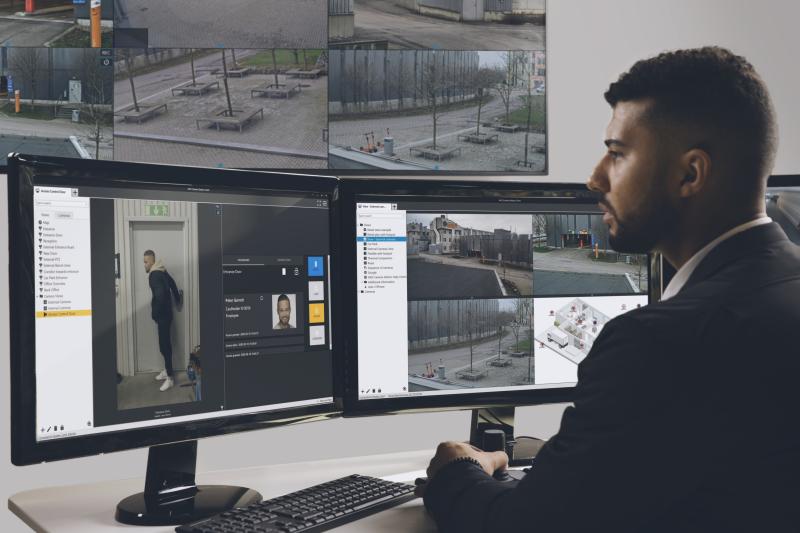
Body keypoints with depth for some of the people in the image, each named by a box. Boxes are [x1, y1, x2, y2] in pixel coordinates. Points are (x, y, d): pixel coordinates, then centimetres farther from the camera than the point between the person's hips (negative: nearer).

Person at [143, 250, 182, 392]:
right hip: (165, 312, 10)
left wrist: (154, 313, -19)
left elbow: (160, 295, -31)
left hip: (162, 314, -10)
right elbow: (172, 283, 23)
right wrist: (178, 299, 35)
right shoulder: (161, 271, 9)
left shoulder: (154, 275, -20)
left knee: (164, 344, -7)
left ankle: (170, 377, -4)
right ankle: (167, 370, 29)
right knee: (165, 342, 18)